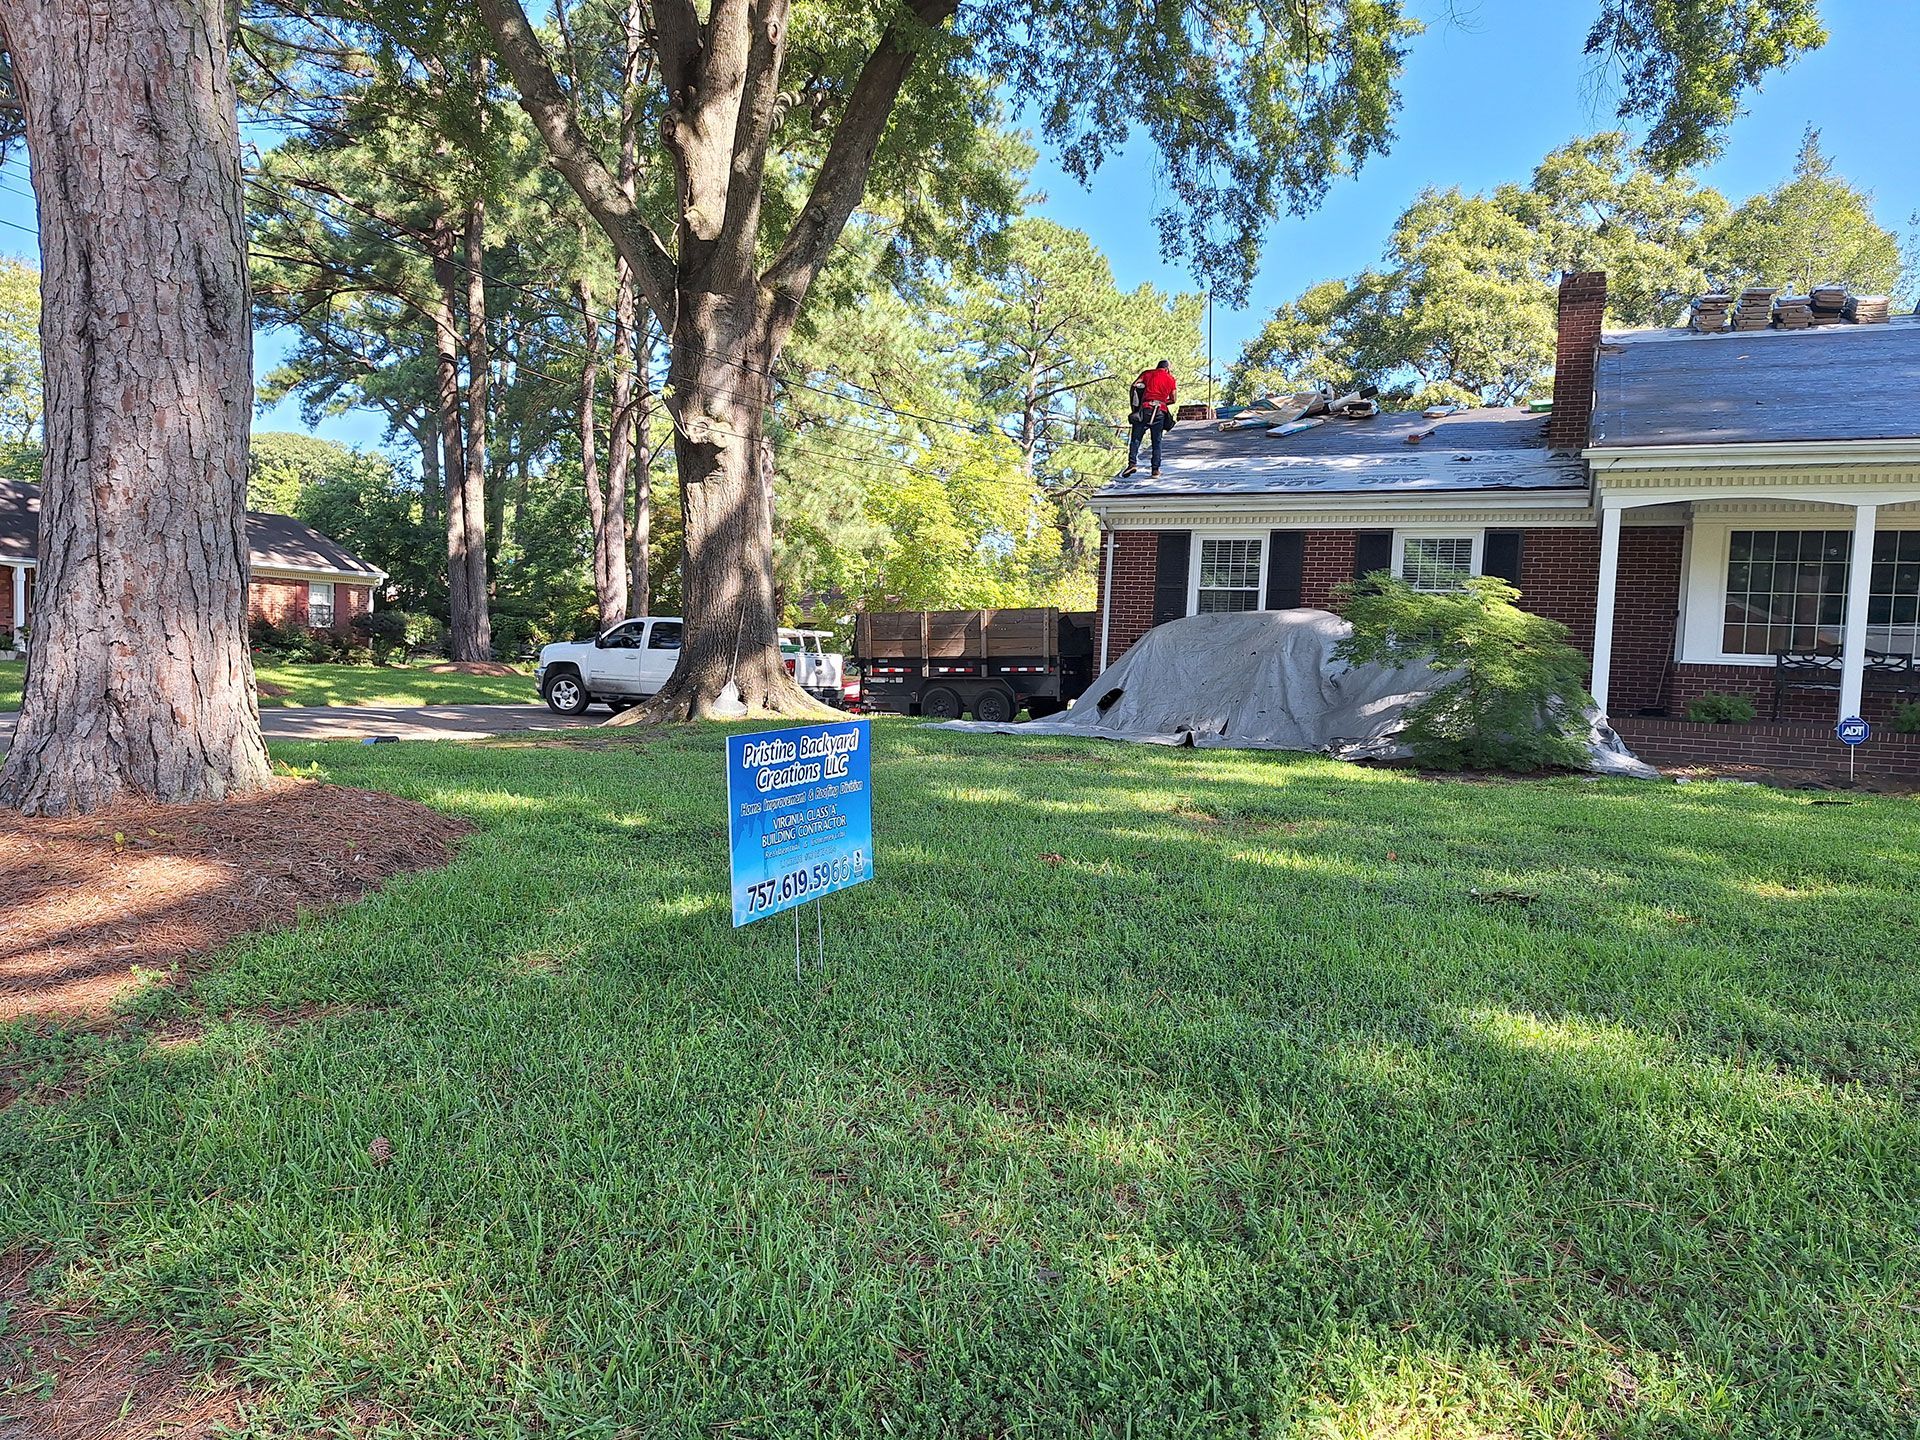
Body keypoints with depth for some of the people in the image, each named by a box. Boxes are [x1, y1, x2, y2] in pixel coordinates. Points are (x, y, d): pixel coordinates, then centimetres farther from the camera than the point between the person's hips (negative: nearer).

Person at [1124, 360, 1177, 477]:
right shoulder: (1171, 379, 16)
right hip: (1161, 412, 1)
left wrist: (1133, 405, 10)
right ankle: (1155, 468, 1)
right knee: (1157, 442, 8)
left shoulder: (1147, 373, 14)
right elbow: (1173, 400, 17)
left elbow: (1133, 387, 4)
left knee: (1135, 438, 1)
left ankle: (1132, 463, -16)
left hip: (1145, 408, -1)